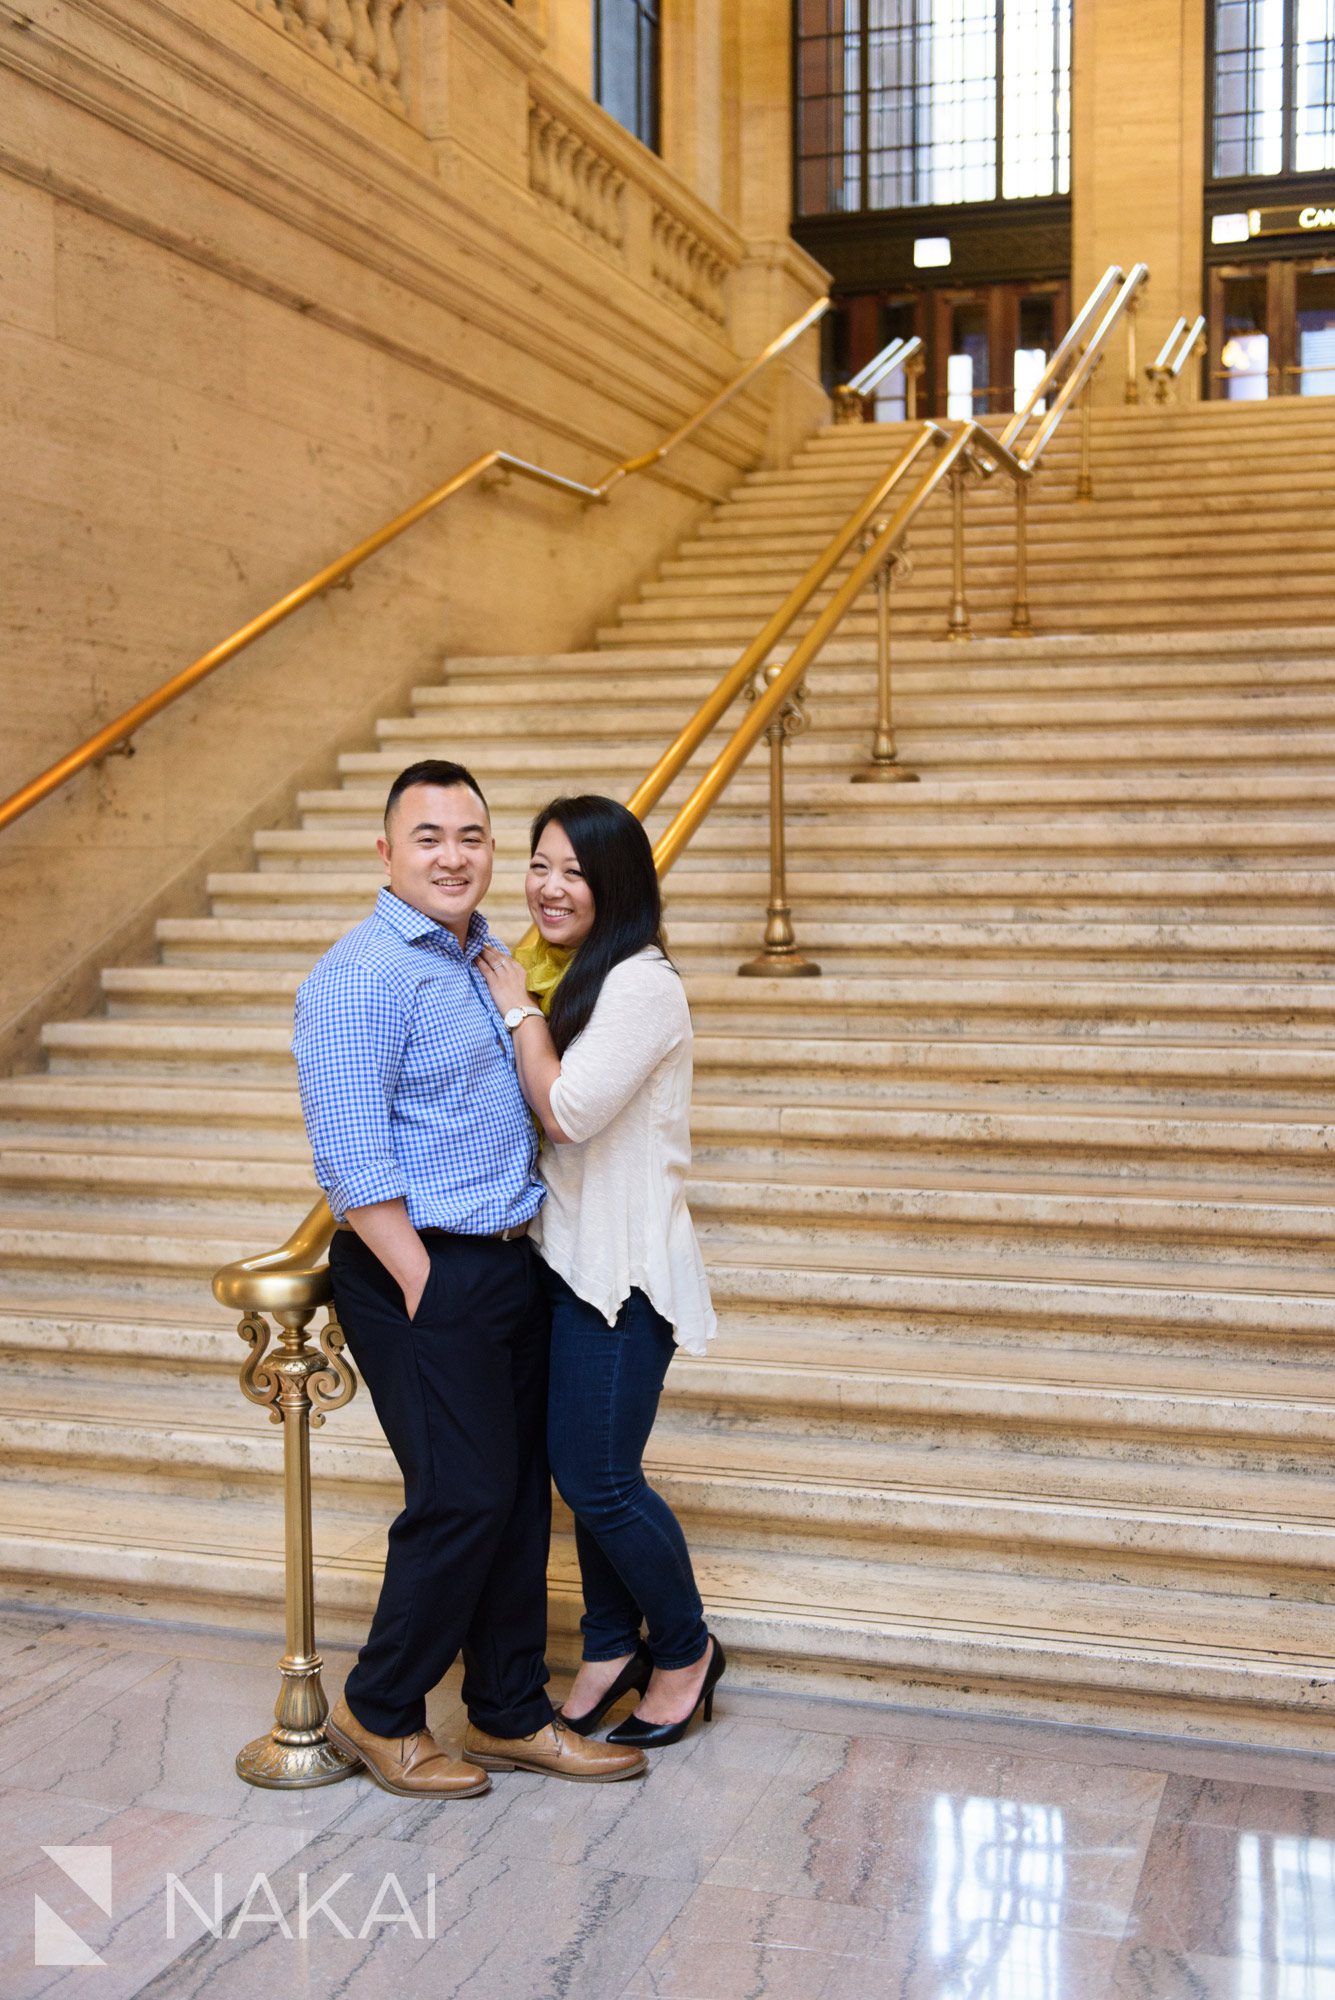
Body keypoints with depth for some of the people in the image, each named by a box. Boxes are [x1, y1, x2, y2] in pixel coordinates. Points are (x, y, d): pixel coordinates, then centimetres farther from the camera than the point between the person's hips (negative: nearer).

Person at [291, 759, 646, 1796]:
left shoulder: (486, 956, 12)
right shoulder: (364, 974, -15)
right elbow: (353, 1163, -19)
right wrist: (422, 1288, -17)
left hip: (510, 1264, 8)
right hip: (424, 1277, -8)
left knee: (521, 1496, 12)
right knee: (463, 1499, -3)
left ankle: (510, 1715, 26)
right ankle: (379, 1711, 18)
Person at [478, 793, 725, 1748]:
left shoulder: (642, 985, -17)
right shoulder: (573, 979, 13)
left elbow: (568, 1110, -21)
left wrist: (519, 1010, -11)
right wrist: (524, 1007, 4)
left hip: (623, 1265, -9)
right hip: (570, 1252, 9)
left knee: (599, 1476, -2)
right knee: (582, 1469, 15)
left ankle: (687, 1649, 20)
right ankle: (612, 1646, 31)